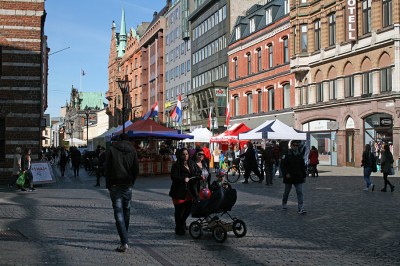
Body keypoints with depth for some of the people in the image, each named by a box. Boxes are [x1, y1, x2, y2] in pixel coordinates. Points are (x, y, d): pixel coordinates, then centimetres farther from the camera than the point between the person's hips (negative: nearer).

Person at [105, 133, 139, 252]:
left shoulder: (112, 150, -2)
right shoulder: (132, 150, 3)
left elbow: (107, 168, -3)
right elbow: (136, 169, 2)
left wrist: (108, 185, 5)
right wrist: (131, 182, 12)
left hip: (115, 186, -2)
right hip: (127, 186, 3)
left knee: (119, 213, -5)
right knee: (126, 212, 16)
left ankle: (124, 242, -14)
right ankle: (124, 237, 27)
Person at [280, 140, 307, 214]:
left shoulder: (299, 155, 8)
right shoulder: (286, 155, -7)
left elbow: (303, 167, 14)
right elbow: (282, 165, -11)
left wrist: (304, 176, 13)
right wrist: (286, 173, -21)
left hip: (298, 177, 3)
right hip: (288, 177, -3)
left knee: (300, 192, -7)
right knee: (286, 191, 13)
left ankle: (300, 208, -10)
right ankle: (284, 204, 37)